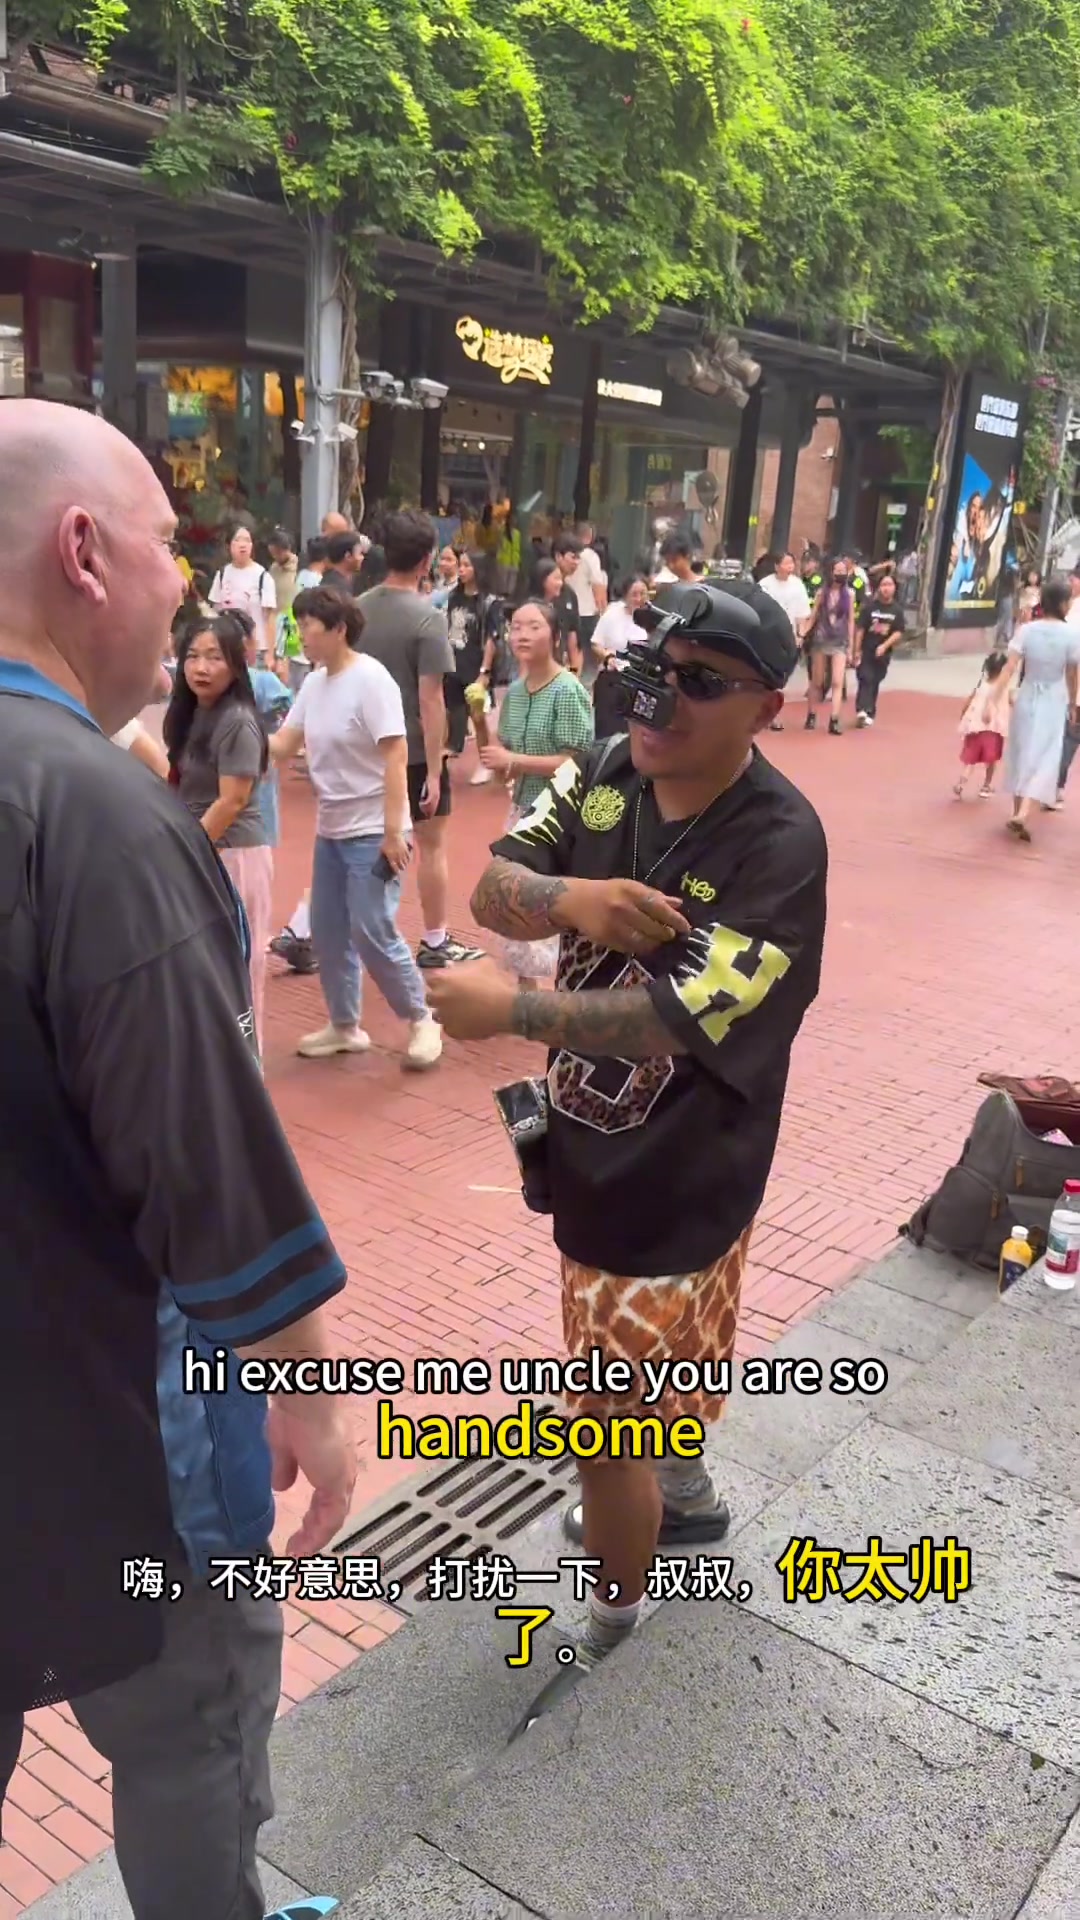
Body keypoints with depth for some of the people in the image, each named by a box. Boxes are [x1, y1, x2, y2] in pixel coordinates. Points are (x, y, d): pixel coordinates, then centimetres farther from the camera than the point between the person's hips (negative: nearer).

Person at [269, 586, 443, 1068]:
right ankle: (344, 1026, 26)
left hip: (372, 831, -8)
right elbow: (282, 746, 8)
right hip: (330, 829, 8)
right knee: (327, 932, 12)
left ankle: (421, 1019, 10)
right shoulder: (313, 683, 7)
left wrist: (393, 830, -23)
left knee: (372, 933, -8)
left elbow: (396, 755, -19)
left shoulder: (370, 679, -15)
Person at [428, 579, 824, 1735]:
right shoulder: (606, 774, -5)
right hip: (595, 1144, 7)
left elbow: (676, 1021, -31)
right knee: (664, 1358, 31)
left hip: (671, 1178, -7)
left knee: (608, 1422, 6)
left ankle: (612, 1620, 34)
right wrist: (568, 896, -28)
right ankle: (684, 1499, 59)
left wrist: (510, 1011, -29)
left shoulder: (779, 844, -26)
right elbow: (492, 888, -7)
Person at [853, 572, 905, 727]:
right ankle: (861, 711, -25)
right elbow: (860, 629, -4)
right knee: (866, 679, -13)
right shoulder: (870, 606, -5)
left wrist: (884, 646, -18)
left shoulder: (897, 609, -1)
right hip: (866, 650, -2)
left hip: (883, 652, 2)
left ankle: (870, 713, 20)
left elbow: (899, 633, -4)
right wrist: (856, 650, -6)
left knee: (875, 682, 11)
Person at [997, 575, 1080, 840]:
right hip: (1053, 702, -2)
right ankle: (1023, 815, -18)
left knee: (1021, 753, 16)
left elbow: (1009, 669, -12)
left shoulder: (1026, 630, -7)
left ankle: (1017, 813, 24)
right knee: (1044, 758, -1)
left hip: (1027, 698, 2)